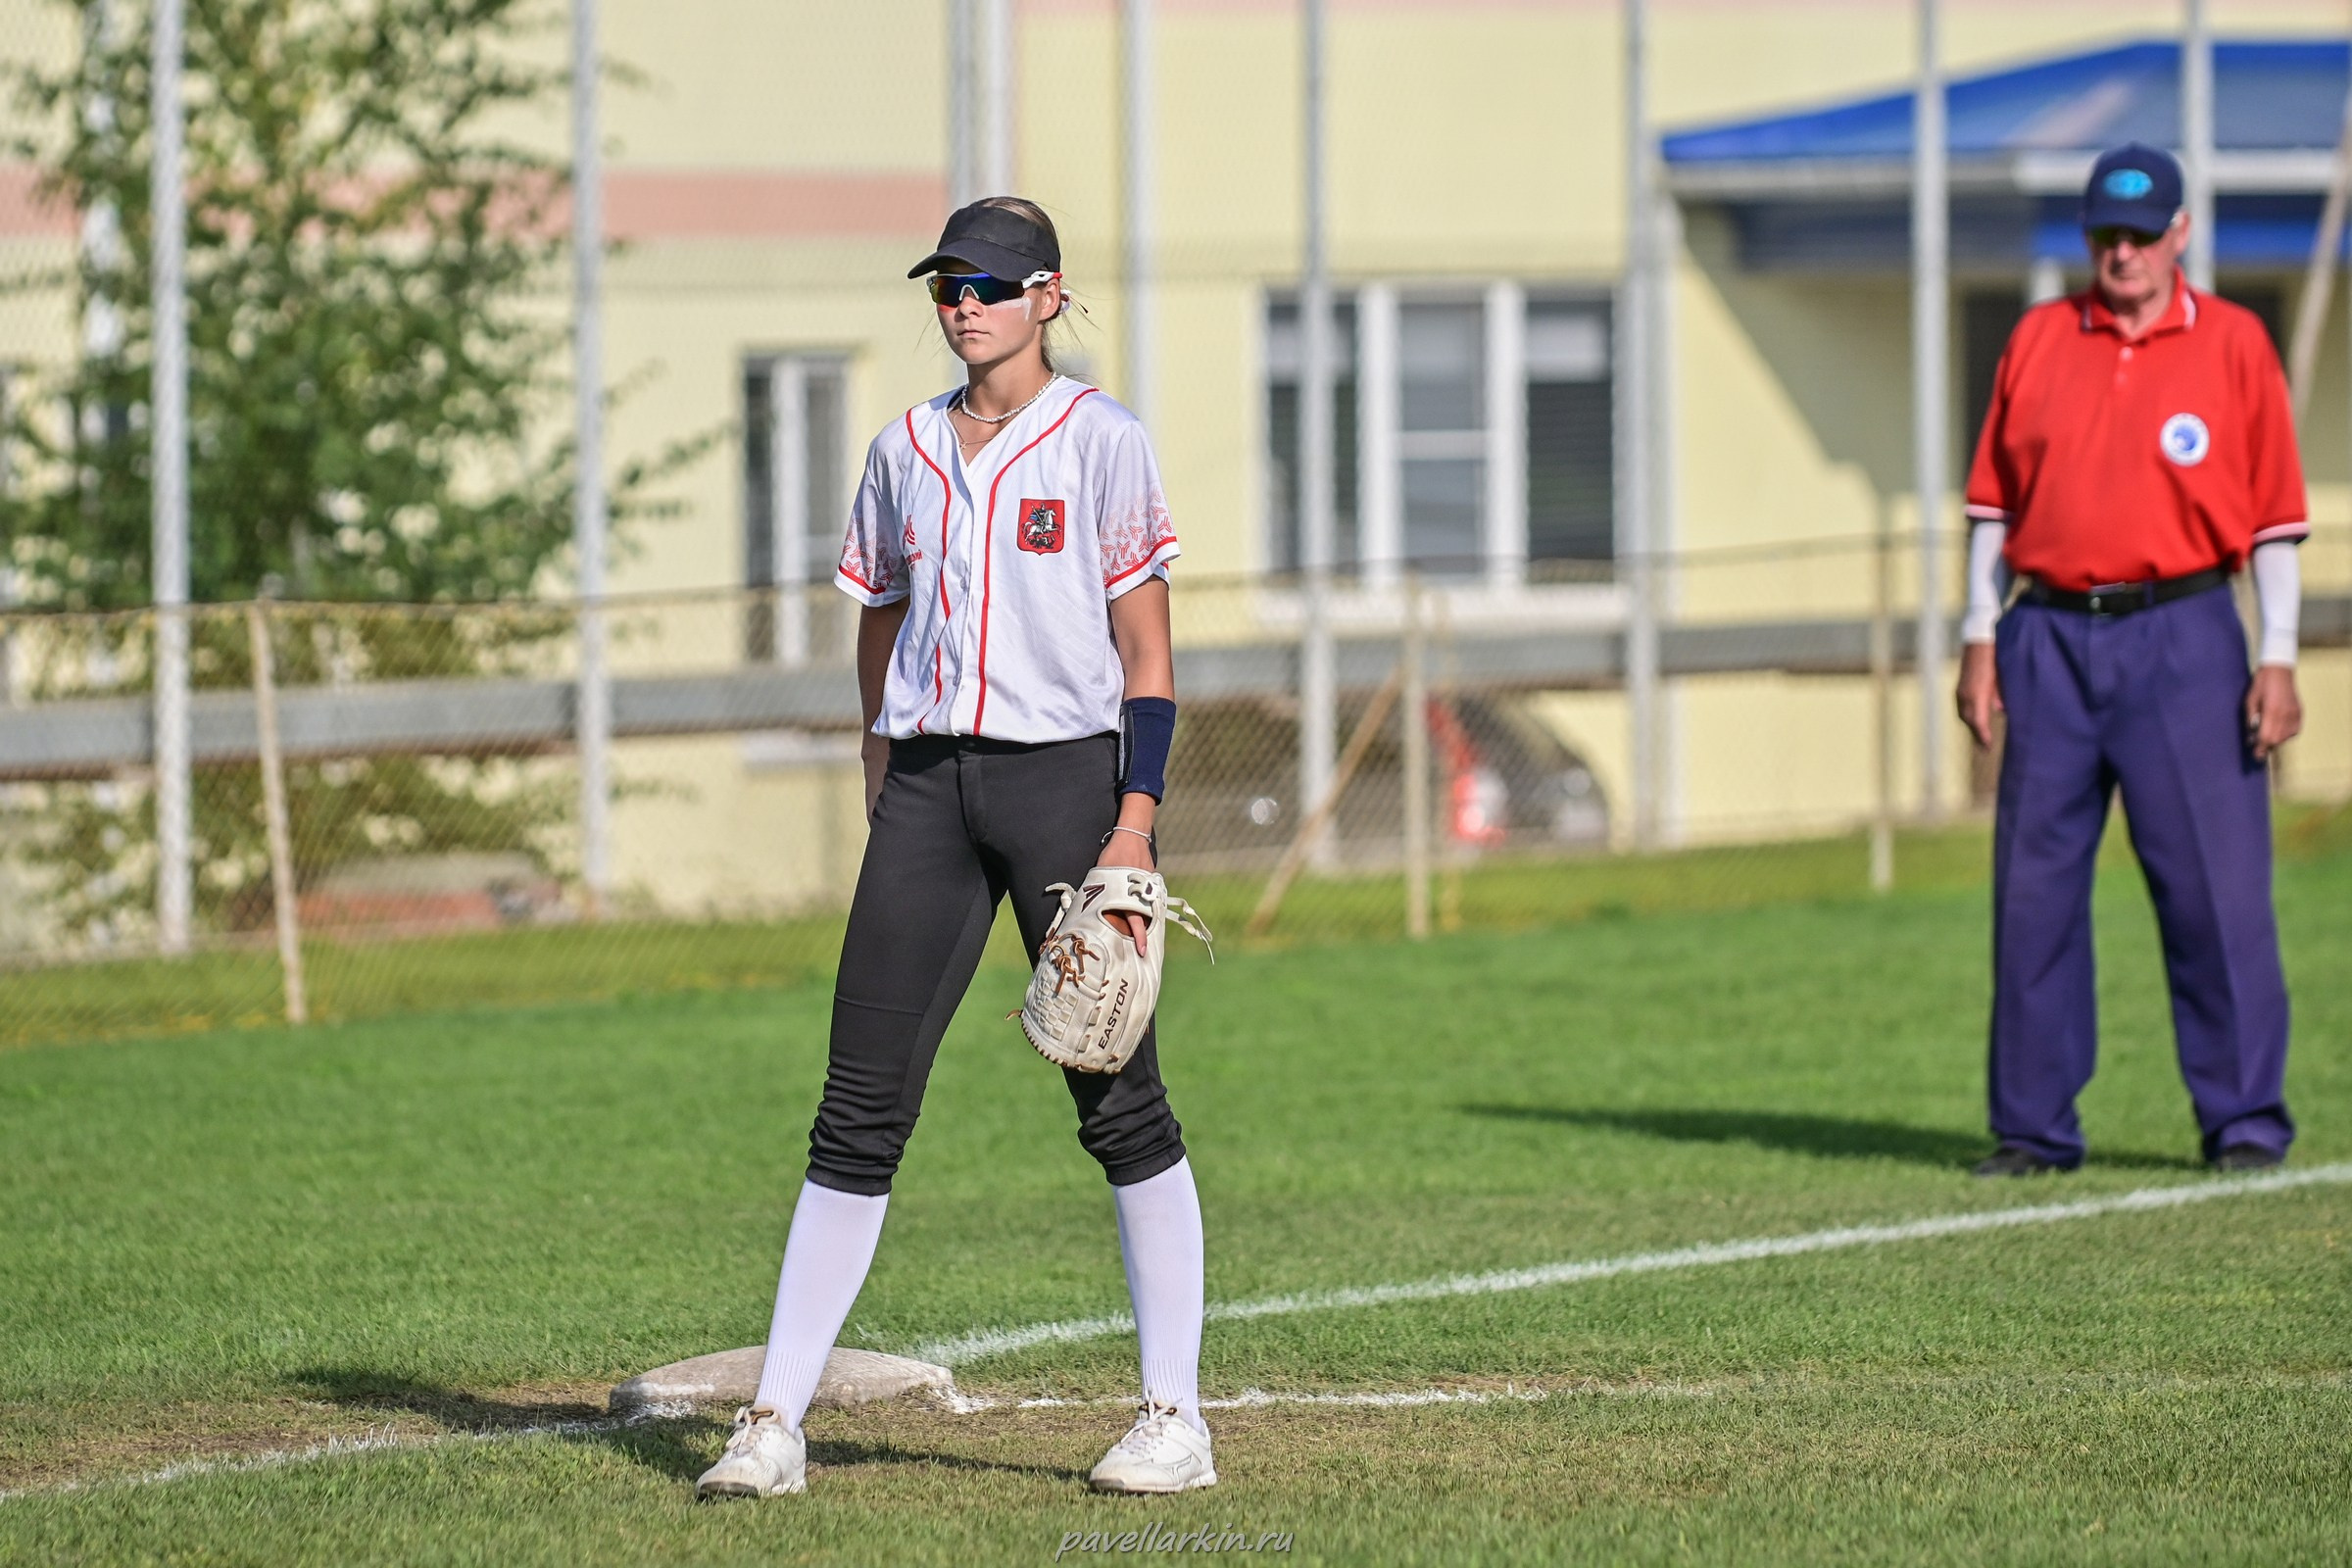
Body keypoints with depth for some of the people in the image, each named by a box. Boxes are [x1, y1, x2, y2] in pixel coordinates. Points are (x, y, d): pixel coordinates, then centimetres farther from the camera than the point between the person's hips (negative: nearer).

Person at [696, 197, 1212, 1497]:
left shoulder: (1100, 441, -2)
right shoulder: (906, 451, 13)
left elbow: (1147, 653, -5)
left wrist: (1134, 824, -13)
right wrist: (883, 799, 13)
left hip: (1066, 776, -4)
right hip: (927, 782, 4)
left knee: (1118, 1097, -2)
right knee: (861, 1101, -1)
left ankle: (1175, 1416, 6)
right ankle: (774, 1422, -2)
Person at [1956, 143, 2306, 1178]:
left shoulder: (2234, 344, 2)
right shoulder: (2038, 340, 10)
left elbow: (2275, 516, 1)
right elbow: (1993, 499, 13)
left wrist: (2278, 660, -6)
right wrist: (1980, 637, 6)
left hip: (2183, 638, -3)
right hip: (2051, 637, 3)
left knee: (2215, 885, -6)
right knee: (2033, 886, 3)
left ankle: (2245, 1119, 1)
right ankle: (2034, 1128, 9)